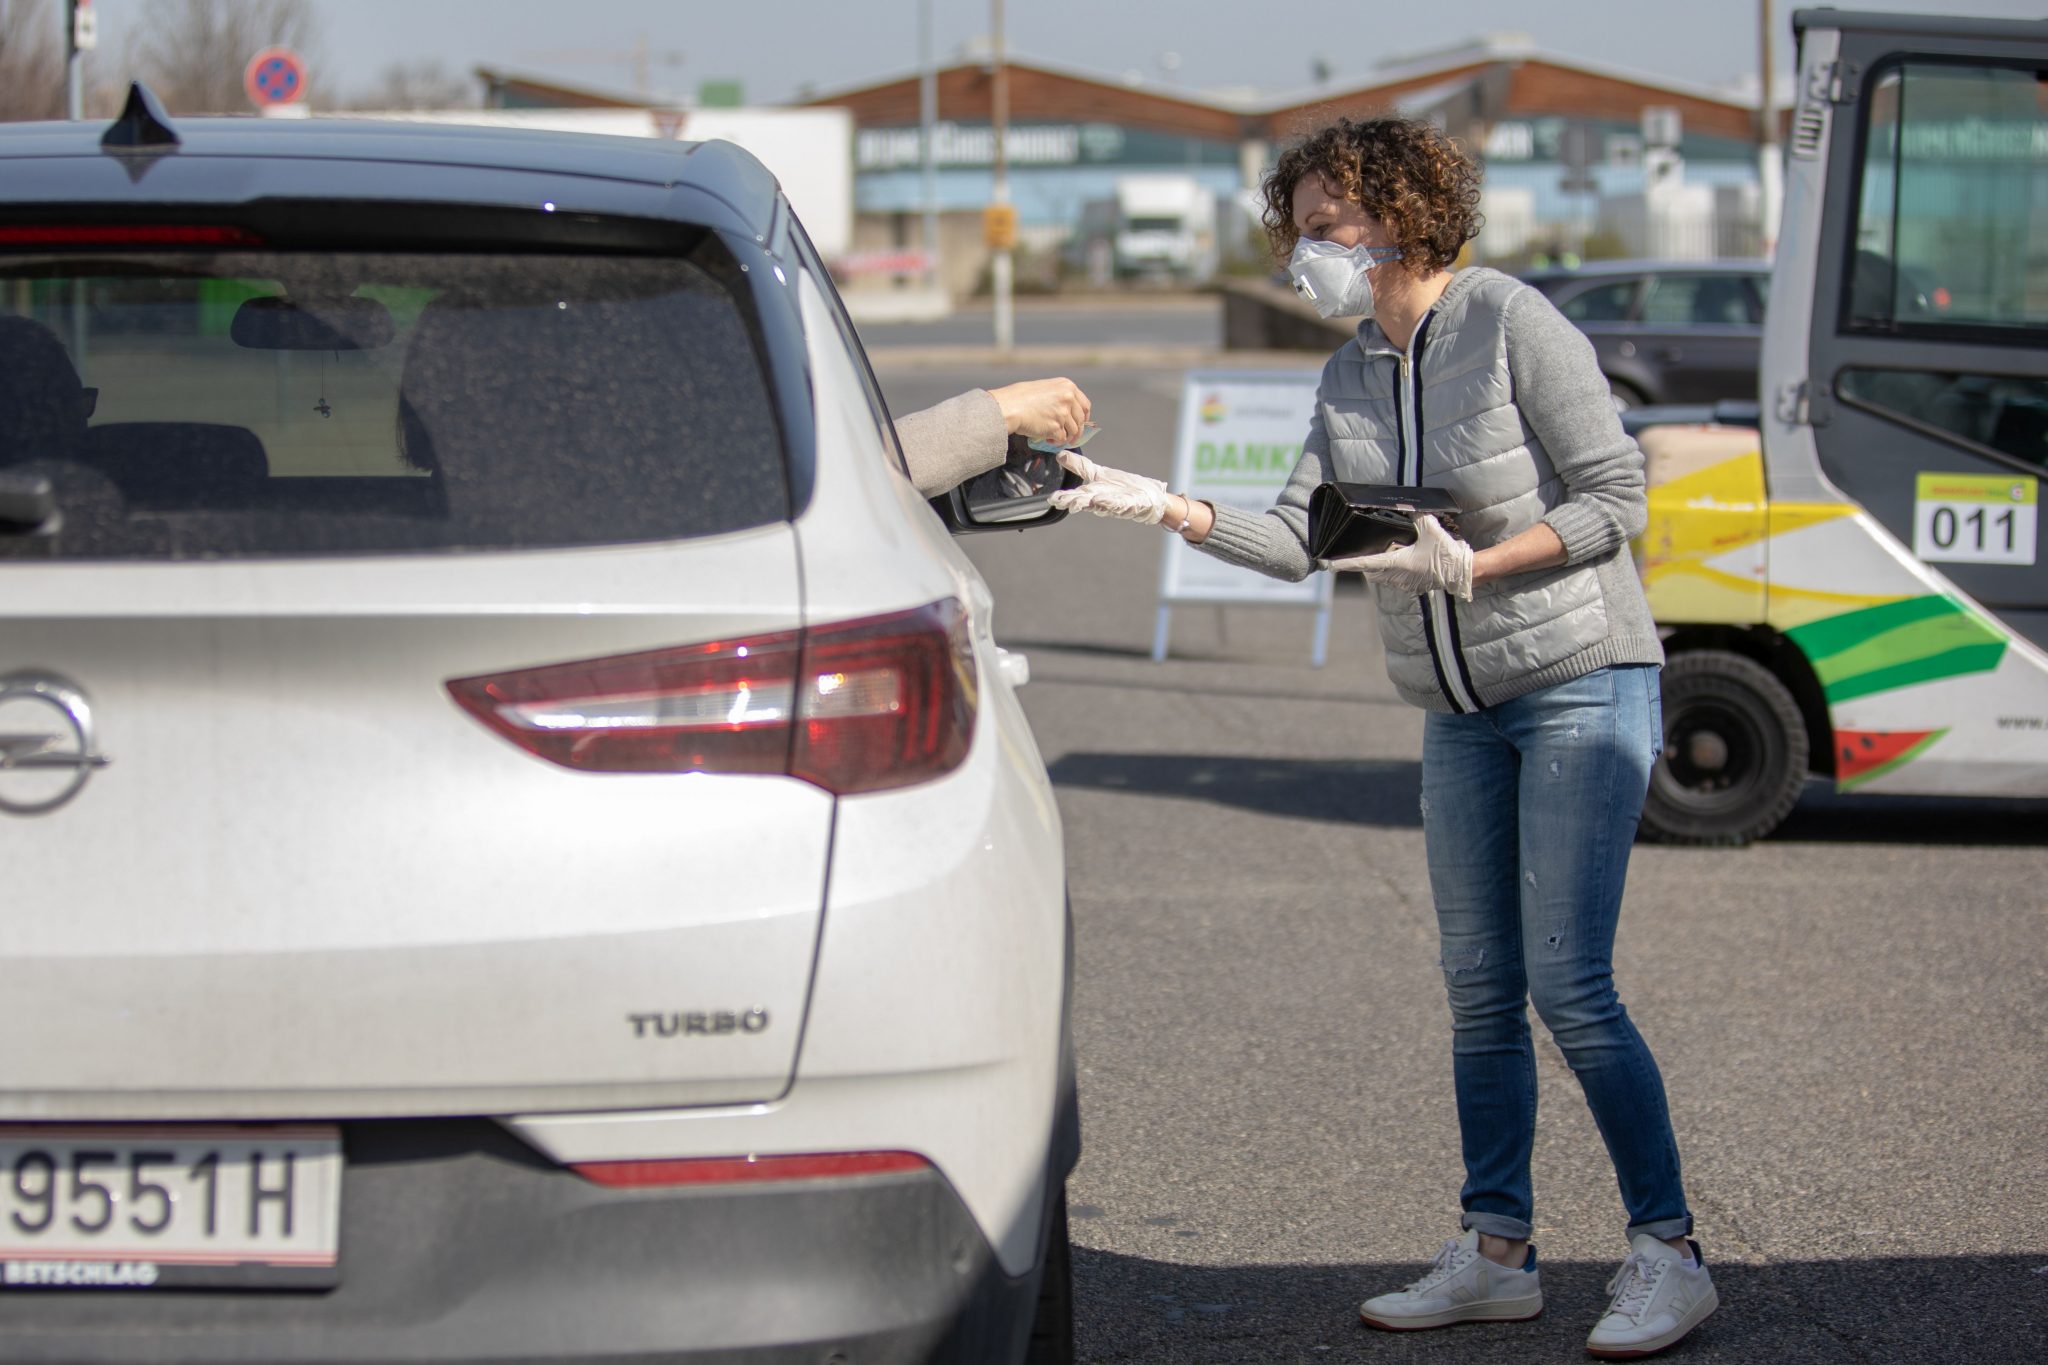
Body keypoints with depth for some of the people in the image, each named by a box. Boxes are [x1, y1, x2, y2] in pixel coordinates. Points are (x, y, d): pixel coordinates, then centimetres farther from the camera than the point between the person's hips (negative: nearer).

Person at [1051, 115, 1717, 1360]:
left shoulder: (1512, 324, -13)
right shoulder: (1351, 374, 7)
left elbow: (1615, 498, -14)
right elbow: (1297, 542, 2)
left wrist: (1467, 567, -21)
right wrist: (1169, 509, -11)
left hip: (1585, 685, -7)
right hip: (1462, 710, 7)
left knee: (1568, 984, -12)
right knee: (1480, 988, 6)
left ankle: (1670, 1253, -4)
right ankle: (1498, 1255, 14)